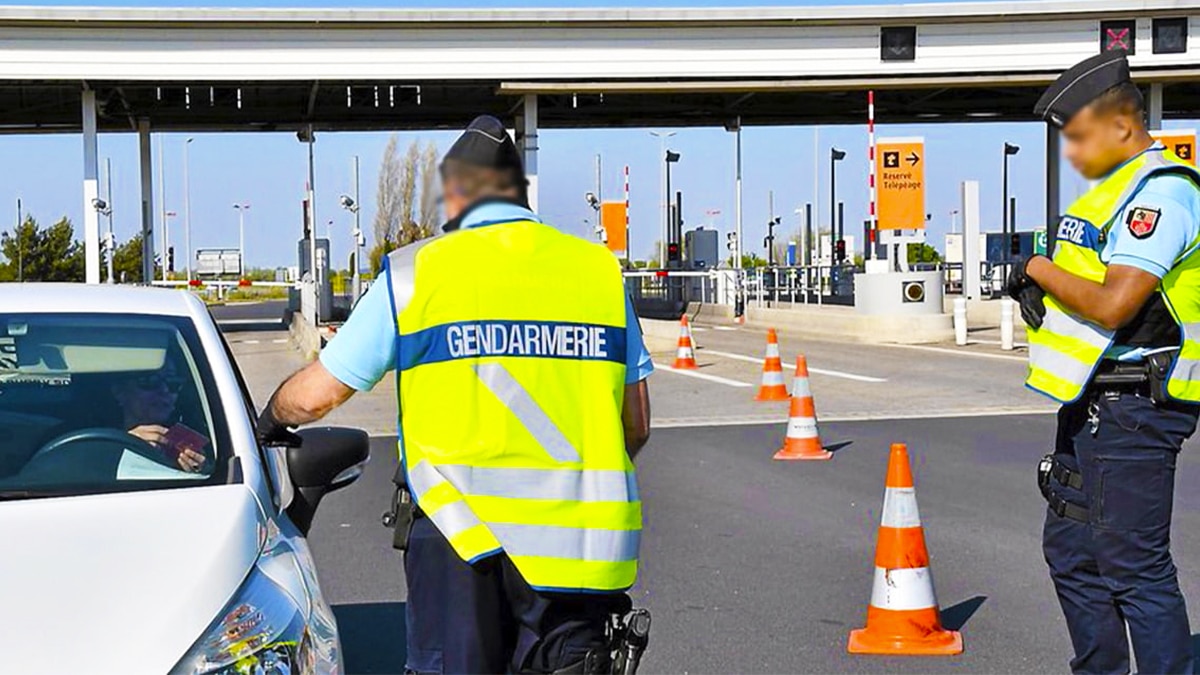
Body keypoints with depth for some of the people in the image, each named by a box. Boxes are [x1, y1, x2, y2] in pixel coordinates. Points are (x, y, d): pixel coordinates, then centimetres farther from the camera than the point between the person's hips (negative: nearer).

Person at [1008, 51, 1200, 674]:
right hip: (1092, 404, 11)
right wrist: (1041, 294, 3)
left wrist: (1040, 271, -11)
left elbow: (1114, 305, -26)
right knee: (1071, 553, 17)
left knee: (1133, 565, -8)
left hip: (1131, 411, -11)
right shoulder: (1119, 188, 16)